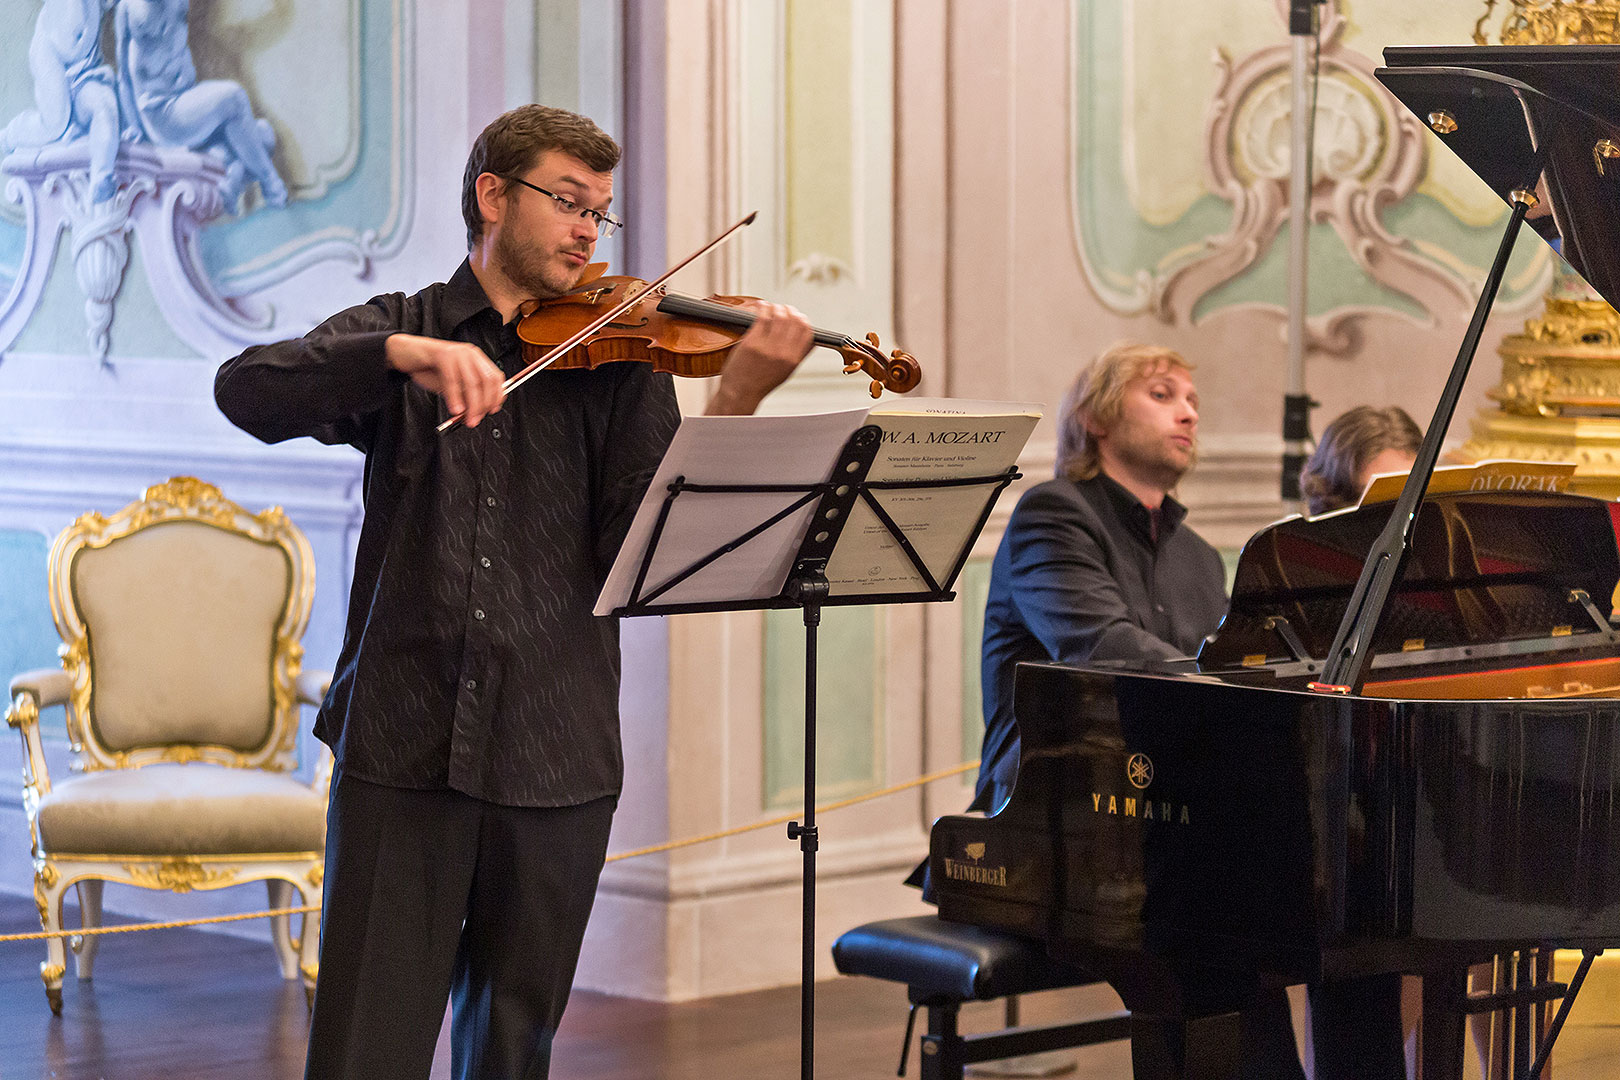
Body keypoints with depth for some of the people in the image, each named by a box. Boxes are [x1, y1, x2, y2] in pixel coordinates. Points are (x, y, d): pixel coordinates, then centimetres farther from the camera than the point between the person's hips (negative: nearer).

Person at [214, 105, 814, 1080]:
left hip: (555, 760, 2)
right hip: (402, 743, -1)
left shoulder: (618, 359, 9)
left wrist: (734, 405, -19)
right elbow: (248, 392, -11)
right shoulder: (396, 334, 8)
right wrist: (409, 352, -27)